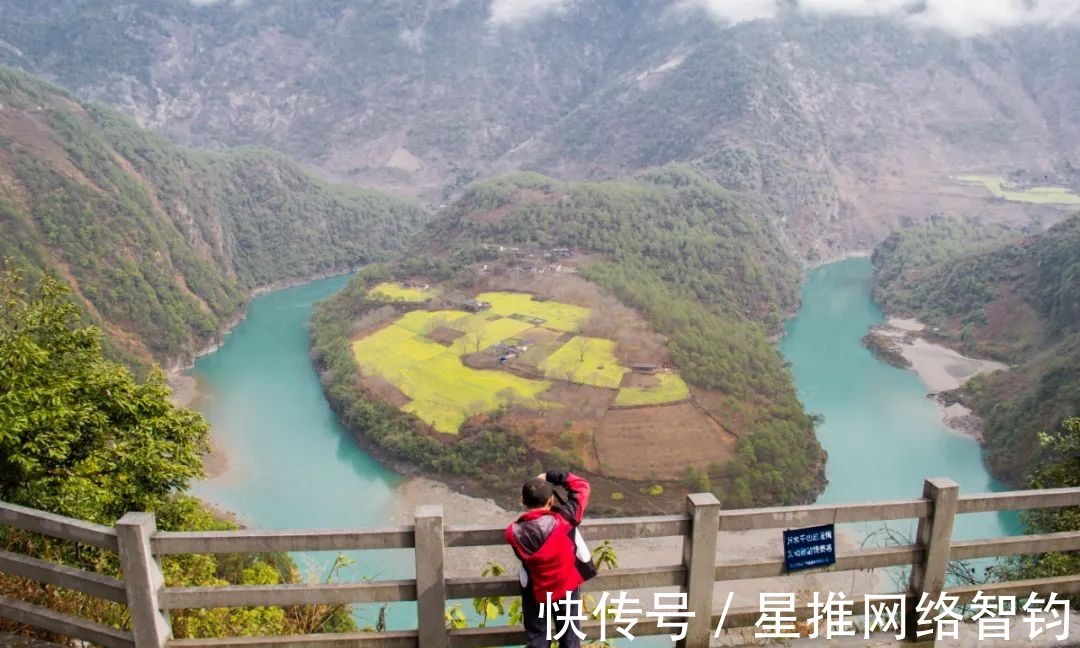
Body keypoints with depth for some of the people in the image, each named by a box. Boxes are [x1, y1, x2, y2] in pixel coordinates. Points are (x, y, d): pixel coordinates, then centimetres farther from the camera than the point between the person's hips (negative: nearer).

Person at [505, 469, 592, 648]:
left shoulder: (515, 532, -24)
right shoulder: (565, 519, -26)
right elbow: (582, 487, -15)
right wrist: (554, 476, -14)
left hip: (536, 593, 0)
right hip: (567, 588, 0)